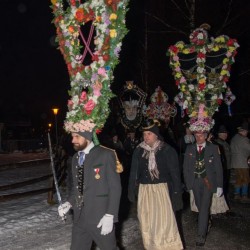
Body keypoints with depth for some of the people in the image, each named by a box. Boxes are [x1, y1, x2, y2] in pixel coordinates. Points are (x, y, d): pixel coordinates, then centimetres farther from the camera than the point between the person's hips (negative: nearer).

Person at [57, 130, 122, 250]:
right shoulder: (76, 157, 10)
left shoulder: (106, 155, -10)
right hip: (80, 217, 6)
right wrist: (69, 202, -2)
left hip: (100, 218, -5)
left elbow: (115, 187, -12)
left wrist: (110, 215, -17)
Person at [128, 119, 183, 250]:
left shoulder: (167, 150, -7)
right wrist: (131, 191, 5)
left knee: (164, 221, -5)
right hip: (144, 190, 4)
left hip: (161, 189, -4)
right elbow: (134, 172, 7)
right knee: (146, 222, 12)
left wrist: (177, 194, -8)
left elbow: (175, 173, -5)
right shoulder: (138, 150, 2)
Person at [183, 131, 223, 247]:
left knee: (204, 207, -7)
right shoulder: (189, 148, 3)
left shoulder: (213, 148, -4)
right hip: (195, 181, 3)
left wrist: (219, 185, -4)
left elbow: (218, 167, -3)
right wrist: (188, 182, -1)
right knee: (200, 206, 13)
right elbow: (185, 167, 5)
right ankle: (206, 222, 39)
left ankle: (201, 235, 0)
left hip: (208, 182, -3)